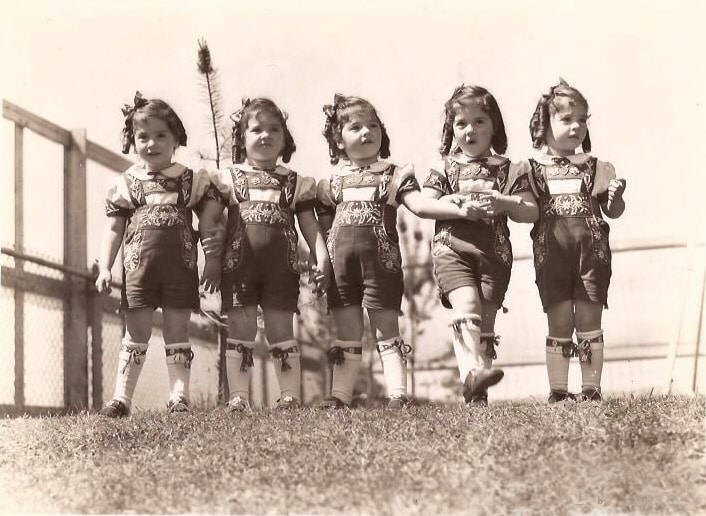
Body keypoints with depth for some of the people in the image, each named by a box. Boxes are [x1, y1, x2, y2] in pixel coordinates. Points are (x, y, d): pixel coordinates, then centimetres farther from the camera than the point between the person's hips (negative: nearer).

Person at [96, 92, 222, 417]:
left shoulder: (193, 180, 8)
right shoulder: (126, 183, 8)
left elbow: (208, 225, 6)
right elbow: (114, 228, 7)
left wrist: (212, 260, -2)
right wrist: (104, 268, 0)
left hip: (181, 265, 0)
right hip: (139, 265, 0)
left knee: (177, 331, 4)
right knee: (136, 332, 4)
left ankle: (179, 397, 6)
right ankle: (121, 397, 7)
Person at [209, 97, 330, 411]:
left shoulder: (295, 183, 14)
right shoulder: (228, 178, 11)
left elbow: (310, 226, 10)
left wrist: (321, 258, -3)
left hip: (281, 265, 1)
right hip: (239, 264, -1)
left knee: (281, 329, 3)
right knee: (240, 329, 0)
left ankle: (291, 395, 5)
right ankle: (238, 397, 2)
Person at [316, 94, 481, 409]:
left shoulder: (394, 175, 4)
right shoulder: (332, 182, 13)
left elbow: (419, 204, -9)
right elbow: (323, 226, 18)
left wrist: (460, 209, -22)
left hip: (380, 262, -3)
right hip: (341, 263, 3)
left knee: (386, 331, -1)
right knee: (346, 334, 8)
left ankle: (398, 393, -2)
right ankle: (340, 394, 11)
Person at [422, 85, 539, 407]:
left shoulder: (507, 170, 14)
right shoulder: (443, 168, 14)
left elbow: (532, 212, 8)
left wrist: (503, 203, -10)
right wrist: (453, 201, -11)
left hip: (494, 253, 1)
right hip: (452, 249, -1)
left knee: (485, 320, 0)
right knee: (466, 305, -25)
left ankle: (478, 392, 4)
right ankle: (472, 371, -36)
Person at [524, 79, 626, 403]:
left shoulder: (596, 167, 8)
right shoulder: (532, 169, 6)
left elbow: (613, 212, 11)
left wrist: (616, 196, -9)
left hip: (590, 251, 1)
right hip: (551, 252, -1)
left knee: (589, 323, 3)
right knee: (559, 324, 4)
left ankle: (591, 391, 9)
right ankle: (558, 392, 10)